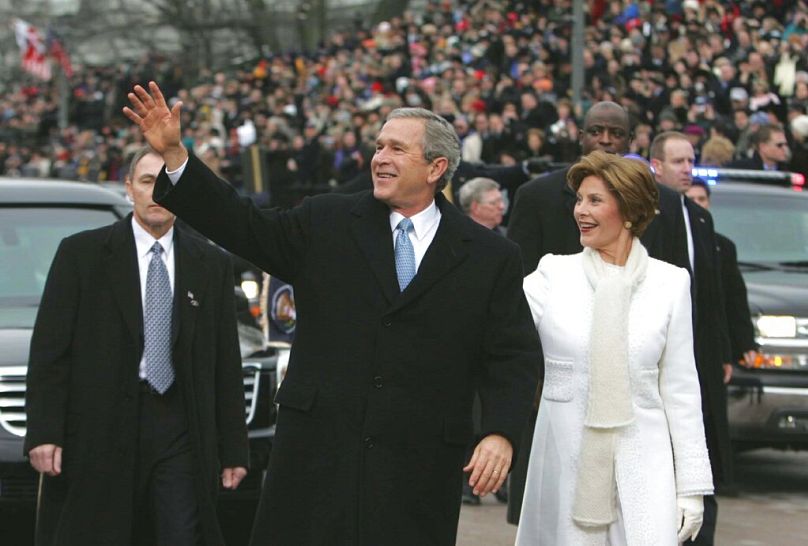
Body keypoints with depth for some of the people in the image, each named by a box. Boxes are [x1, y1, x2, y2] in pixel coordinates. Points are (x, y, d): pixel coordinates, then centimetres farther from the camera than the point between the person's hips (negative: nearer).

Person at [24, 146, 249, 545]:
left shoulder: (212, 264, 11)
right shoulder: (82, 254, 2)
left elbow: (226, 362, 11)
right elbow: (49, 350, -1)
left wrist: (233, 449, 7)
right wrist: (43, 432, -10)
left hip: (179, 427, 2)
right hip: (100, 430, -2)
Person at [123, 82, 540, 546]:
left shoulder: (491, 258, 4)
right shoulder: (329, 223, 9)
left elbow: (514, 358, 2)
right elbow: (243, 226, 5)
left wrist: (501, 434, -13)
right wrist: (174, 155, -4)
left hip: (419, 469, -1)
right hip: (318, 452, 1)